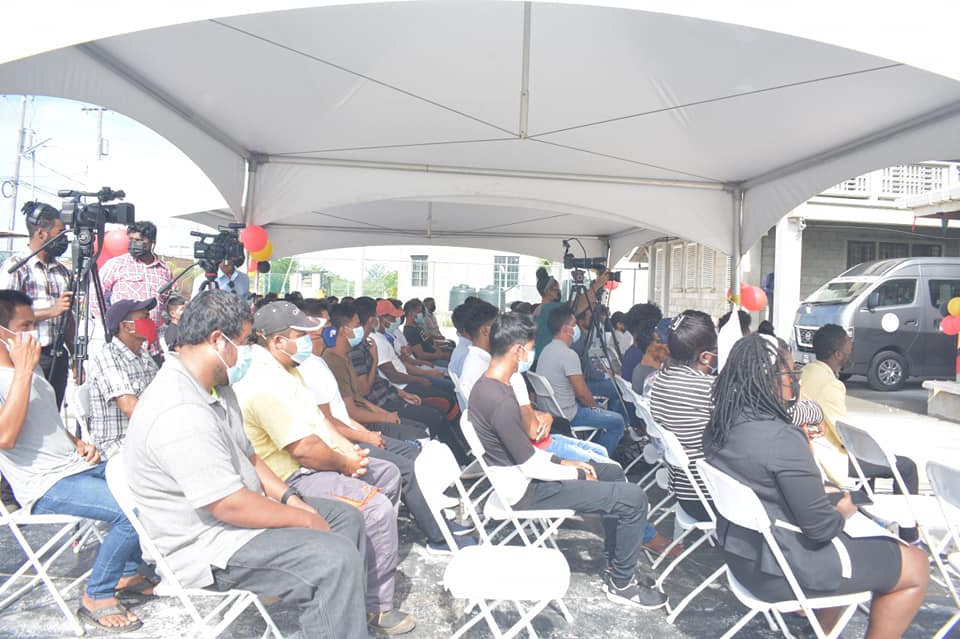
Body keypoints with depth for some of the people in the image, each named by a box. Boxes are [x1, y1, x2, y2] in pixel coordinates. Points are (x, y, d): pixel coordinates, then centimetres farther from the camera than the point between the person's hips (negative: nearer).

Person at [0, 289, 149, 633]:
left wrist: (78, 444, 8)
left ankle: (128, 572, 20)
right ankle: (96, 598, -4)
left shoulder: (30, 373, 17)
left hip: (78, 466, 9)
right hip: (45, 487, -9)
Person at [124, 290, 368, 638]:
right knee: (337, 558, -25)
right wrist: (304, 519, -17)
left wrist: (290, 497, 2)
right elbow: (230, 505, -29)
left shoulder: (216, 387, 7)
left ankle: (350, 610, 24)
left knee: (347, 518, 11)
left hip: (232, 508, 11)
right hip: (206, 544, -10)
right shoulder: (180, 413, -28)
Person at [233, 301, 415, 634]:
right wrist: (345, 464, -12)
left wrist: (349, 449, 0)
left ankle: (377, 551, 36)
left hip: (309, 465, 11)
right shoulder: (265, 383, -26)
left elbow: (315, 415, 13)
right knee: (377, 509, -23)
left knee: (387, 473, 19)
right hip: (294, 479, -11)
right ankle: (376, 609, -9)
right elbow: (304, 449, -28)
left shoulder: (283, 368, 9)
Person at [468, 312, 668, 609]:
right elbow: (530, 467, -23)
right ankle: (621, 584, 11)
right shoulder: (501, 401, -29)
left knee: (612, 472, 19)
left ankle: (616, 564, 27)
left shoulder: (486, 386, 3)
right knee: (633, 498, -10)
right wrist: (577, 473, -8)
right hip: (525, 491, -10)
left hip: (518, 475, 10)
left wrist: (560, 460, 5)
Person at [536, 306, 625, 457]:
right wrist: (595, 407, 0)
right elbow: (582, 392, -19)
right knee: (617, 422, -2)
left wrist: (594, 404, 14)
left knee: (599, 406, 29)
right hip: (566, 415, -10)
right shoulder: (568, 354, -22)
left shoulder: (547, 350, 7)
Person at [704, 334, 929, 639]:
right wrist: (842, 512, -1)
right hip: (781, 568, -8)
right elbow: (821, 527, -22)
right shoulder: (782, 439, -29)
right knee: (916, 567, 7)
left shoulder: (720, 426, -4)